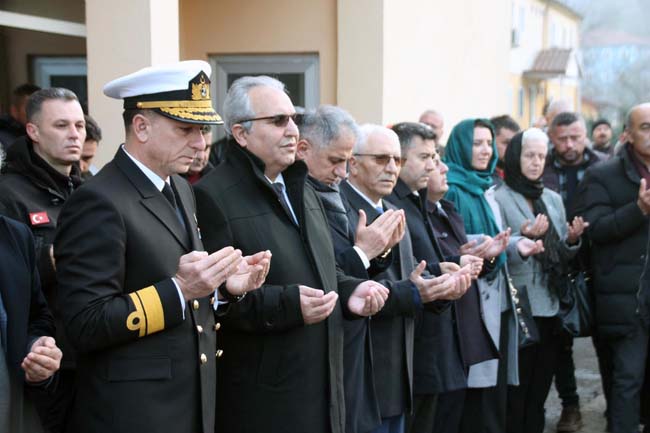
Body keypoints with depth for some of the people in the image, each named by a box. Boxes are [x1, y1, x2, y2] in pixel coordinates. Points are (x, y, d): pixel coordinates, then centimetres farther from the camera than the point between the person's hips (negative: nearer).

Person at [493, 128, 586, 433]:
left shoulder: (553, 199, 14)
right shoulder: (499, 198, -4)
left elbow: (562, 256, 16)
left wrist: (572, 239, -4)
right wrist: (523, 237, -25)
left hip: (550, 306, 6)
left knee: (539, 388, 10)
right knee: (515, 389, -3)